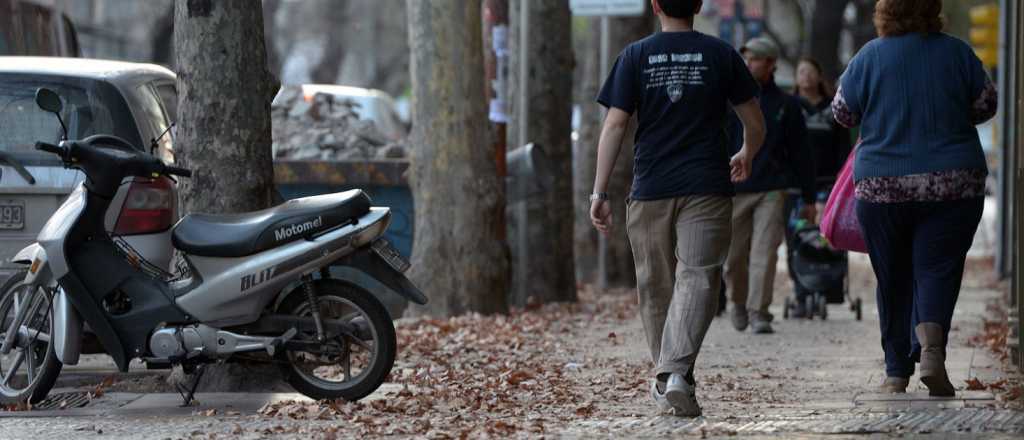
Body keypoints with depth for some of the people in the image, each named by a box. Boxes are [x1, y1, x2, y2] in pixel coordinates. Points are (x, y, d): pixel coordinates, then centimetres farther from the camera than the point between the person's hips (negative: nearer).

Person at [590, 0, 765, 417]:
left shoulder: (635, 56, 2)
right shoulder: (721, 54, 2)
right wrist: (745, 157, 30)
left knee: (655, 286, 13)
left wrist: (599, 193, -1)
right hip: (706, 187, -1)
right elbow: (755, 124, 8)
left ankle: (665, 378, 21)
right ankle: (677, 372, -25)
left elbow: (614, 126, -3)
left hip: (649, 190, 1)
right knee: (697, 278, -7)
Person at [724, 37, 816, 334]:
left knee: (764, 254, -10)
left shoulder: (786, 105, 5)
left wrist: (809, 198, 10)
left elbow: (800, 153, 10)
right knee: (734, 257, 5)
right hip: (733, 189, 1)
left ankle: (758, 312, -5)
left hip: (771, 190, -1)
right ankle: (739, 302, 29)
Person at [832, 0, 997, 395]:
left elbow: (843, 114, 5)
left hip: (881, 186, 0)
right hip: (954, 184, 0)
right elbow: (986, 106, 8)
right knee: (938, 270, 0)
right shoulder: (957, 52, -1)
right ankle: (930, 345, -26)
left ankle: (897, 373, 14)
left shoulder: (869, 57, -4)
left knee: (894, 279, 10)